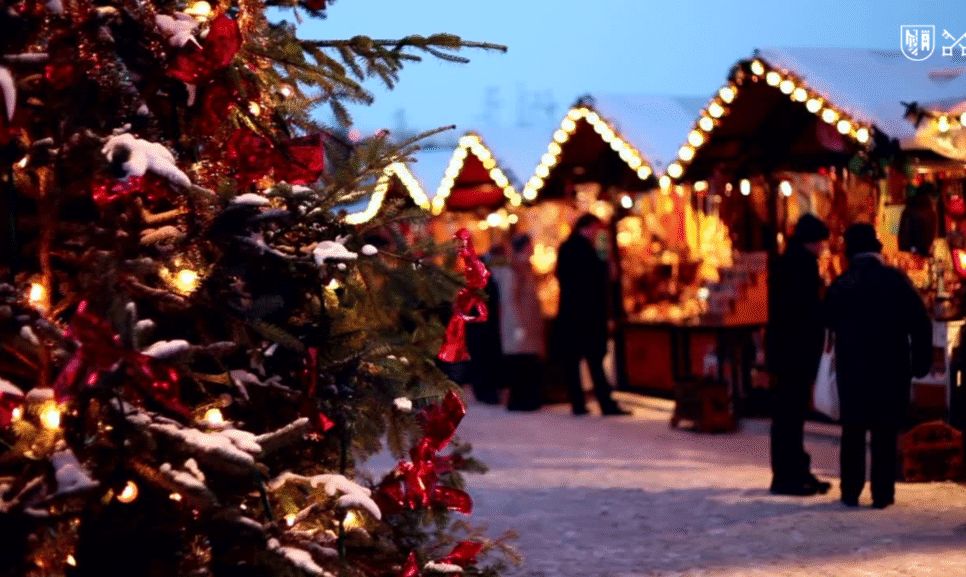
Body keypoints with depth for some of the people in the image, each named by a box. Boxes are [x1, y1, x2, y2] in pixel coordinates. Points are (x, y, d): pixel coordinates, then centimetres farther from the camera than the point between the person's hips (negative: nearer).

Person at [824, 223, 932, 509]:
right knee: (885, 431, 5)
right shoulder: (895, 279, -8)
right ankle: (882, 493, 3)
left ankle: (851, 492, 10)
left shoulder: (839, 286, 0)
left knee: (853, 431, 11)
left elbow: (830, 323, 8)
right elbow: (920, 323, -9)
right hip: (890, 367, -2)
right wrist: (921, 362, -1)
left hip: (852, 367, 2)